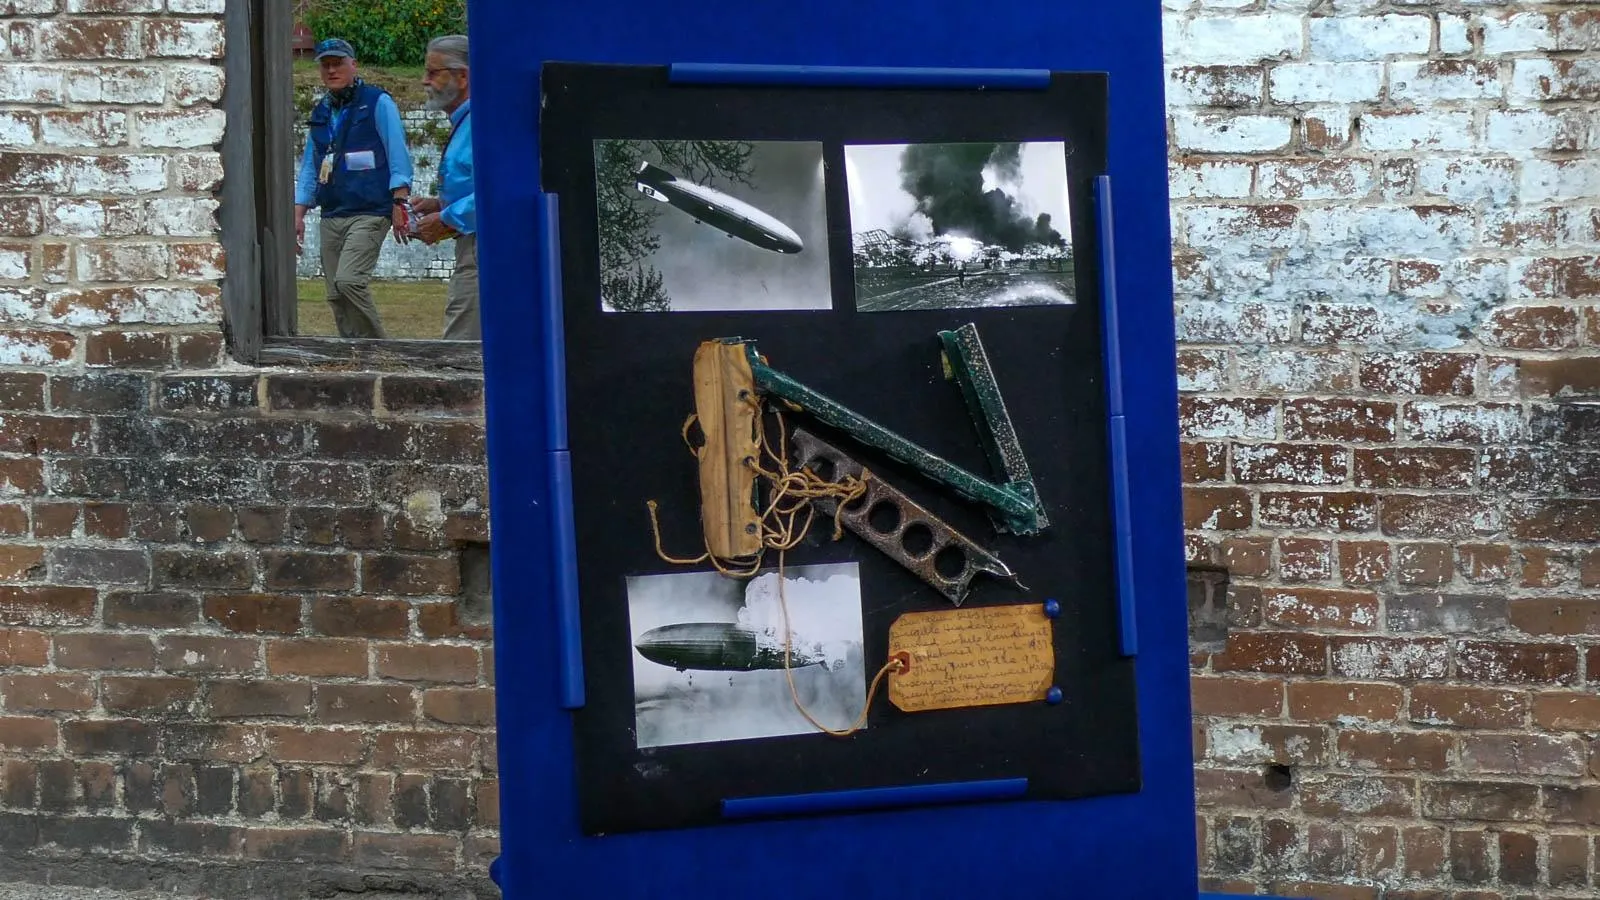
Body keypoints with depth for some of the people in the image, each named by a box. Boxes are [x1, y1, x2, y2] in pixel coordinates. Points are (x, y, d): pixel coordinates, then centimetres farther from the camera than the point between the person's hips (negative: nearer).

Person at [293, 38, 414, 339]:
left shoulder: (378, 103, 0)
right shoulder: (320, 113, 18)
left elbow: (398, 156, -6)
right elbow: (309, 168, 22)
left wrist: (399, 204, -14)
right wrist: (298, 214, 13)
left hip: (370, 213, -7)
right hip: (331, 216, 7)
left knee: (349, 281, -22)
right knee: (336, 294, 3)